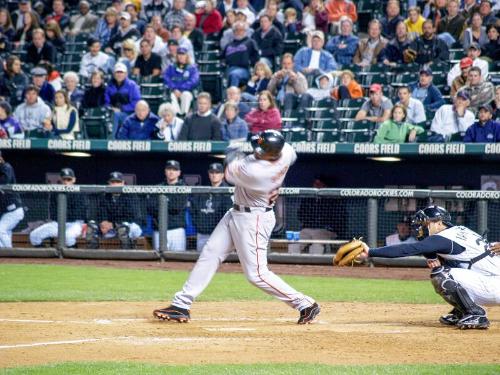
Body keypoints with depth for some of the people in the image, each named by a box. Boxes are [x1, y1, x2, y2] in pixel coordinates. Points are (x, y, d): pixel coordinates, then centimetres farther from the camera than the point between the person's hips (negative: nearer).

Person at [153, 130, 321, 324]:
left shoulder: (253, 172, -35)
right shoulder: (287, 151, -13)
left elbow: (229, 174, -12)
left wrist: (233, 156, 9)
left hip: (252, 220, -10)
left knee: (256, 273, -4)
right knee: (210, 254, 8)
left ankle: (305, 304, 8)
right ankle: (181, 305, 11)